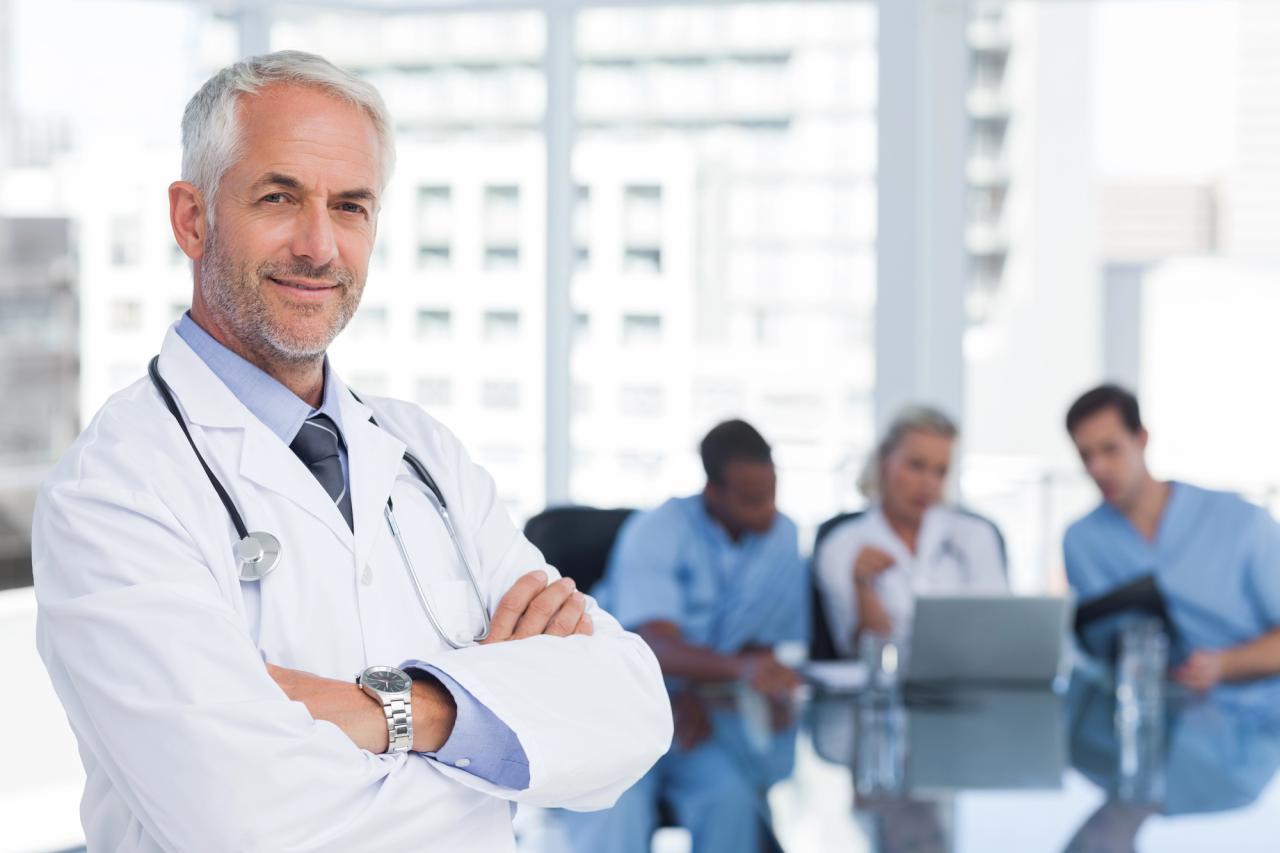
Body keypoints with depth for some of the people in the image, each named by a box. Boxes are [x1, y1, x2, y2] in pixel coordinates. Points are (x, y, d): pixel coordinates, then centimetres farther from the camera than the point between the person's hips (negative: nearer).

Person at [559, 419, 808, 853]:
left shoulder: (782, 536, 2)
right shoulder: (655, 533, -13)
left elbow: (770, 642, 6)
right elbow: (657, 647, -25)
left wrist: (698, 695, -14)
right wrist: (740, 667, -45)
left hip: (702, 711, 3)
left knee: (730, 795, -31)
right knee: (615, 808, -34)